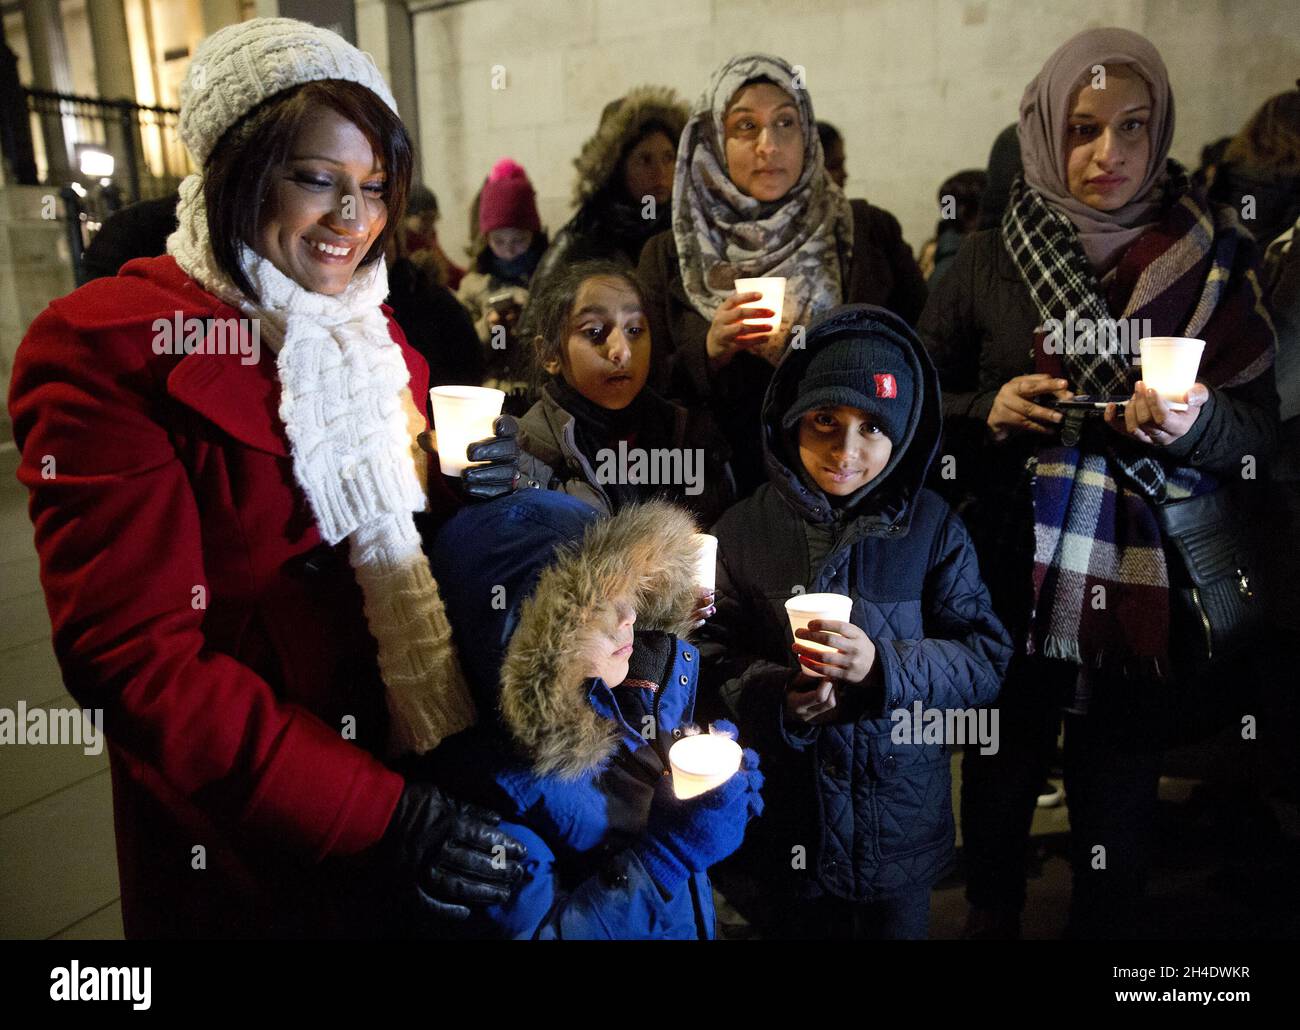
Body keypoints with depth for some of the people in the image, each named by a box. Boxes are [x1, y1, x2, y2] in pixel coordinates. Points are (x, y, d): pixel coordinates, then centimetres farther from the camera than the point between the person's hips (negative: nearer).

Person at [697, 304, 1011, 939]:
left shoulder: (932, 527, -7)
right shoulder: (744, 529, -6)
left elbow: (987, 661, -9)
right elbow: (712, 655, -4)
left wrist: (884, 666, -25)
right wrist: (777, 697, -23)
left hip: (900, 822, 0)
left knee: (894, 926, 21)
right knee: (790, 926, 21)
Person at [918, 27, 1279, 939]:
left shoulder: (1213, 257, 2)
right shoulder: (990, 260, 2)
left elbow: (1259, 430, 2)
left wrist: (1195, 421, -20)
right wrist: (989, 410, -14)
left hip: (1143, 583, 0)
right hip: (1009, 575, 0)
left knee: (1118, 807, 11)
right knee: (999, 787, 14)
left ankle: (1106, 929, 37)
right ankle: (989, 920, 40)